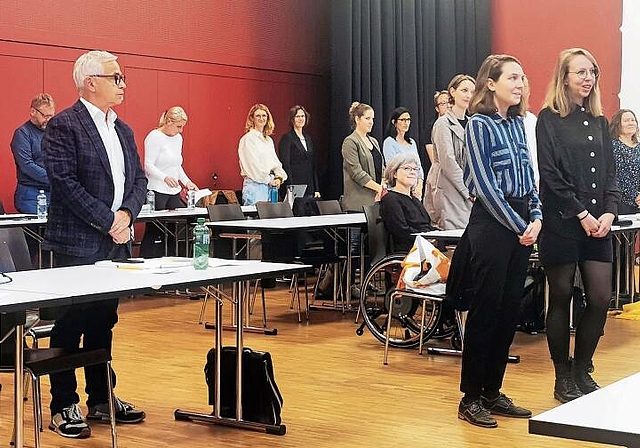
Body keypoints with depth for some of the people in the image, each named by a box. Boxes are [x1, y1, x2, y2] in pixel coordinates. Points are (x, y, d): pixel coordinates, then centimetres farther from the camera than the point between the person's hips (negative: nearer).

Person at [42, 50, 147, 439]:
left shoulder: (122, 130, 15)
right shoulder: (64, 126, -9)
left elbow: (139, 179, 14)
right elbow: (64, 183, -17)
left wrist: (127, 214, -6)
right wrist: (108, 221, -17)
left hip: (118, 242, 8)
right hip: (79, 244, -7)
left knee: (104, 321, 14)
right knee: (71, 325, 0)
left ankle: (101, 399, 24)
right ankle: (64, 406, 9)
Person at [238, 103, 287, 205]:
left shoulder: (269, 140, 18)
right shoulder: (248, 139, -4)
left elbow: (275, 162, 16)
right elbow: (253, 165, -11)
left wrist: (279, 176, -3)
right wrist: (269, 180, -10)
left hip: (270, 186, 7)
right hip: (254, 185, -7)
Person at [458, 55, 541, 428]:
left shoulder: (518, 124, 14)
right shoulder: (480, 125, -8)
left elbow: (529, 177, 16)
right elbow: (485, 186, -13)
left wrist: (536, 218, 1)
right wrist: (518, 226, -13)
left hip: (521, 225, 7)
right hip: (491, 224, -7)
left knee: (510, 309, 9)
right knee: (486, 309, -4)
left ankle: (493, 392, 19)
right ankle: (471, 398, 5)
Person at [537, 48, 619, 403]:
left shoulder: (599, 121, 14)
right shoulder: (549, 119, -3)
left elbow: (610, 173, 13)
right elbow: (550, 175, -10)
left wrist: (609, 213, -3)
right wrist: (581, 214, -13)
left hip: (597, 224, 5)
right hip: (562, 223, -5)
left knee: (600, 299, 2)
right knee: (561, 300, 3)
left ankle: (582, 371, 19)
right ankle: (563, 379, 15)